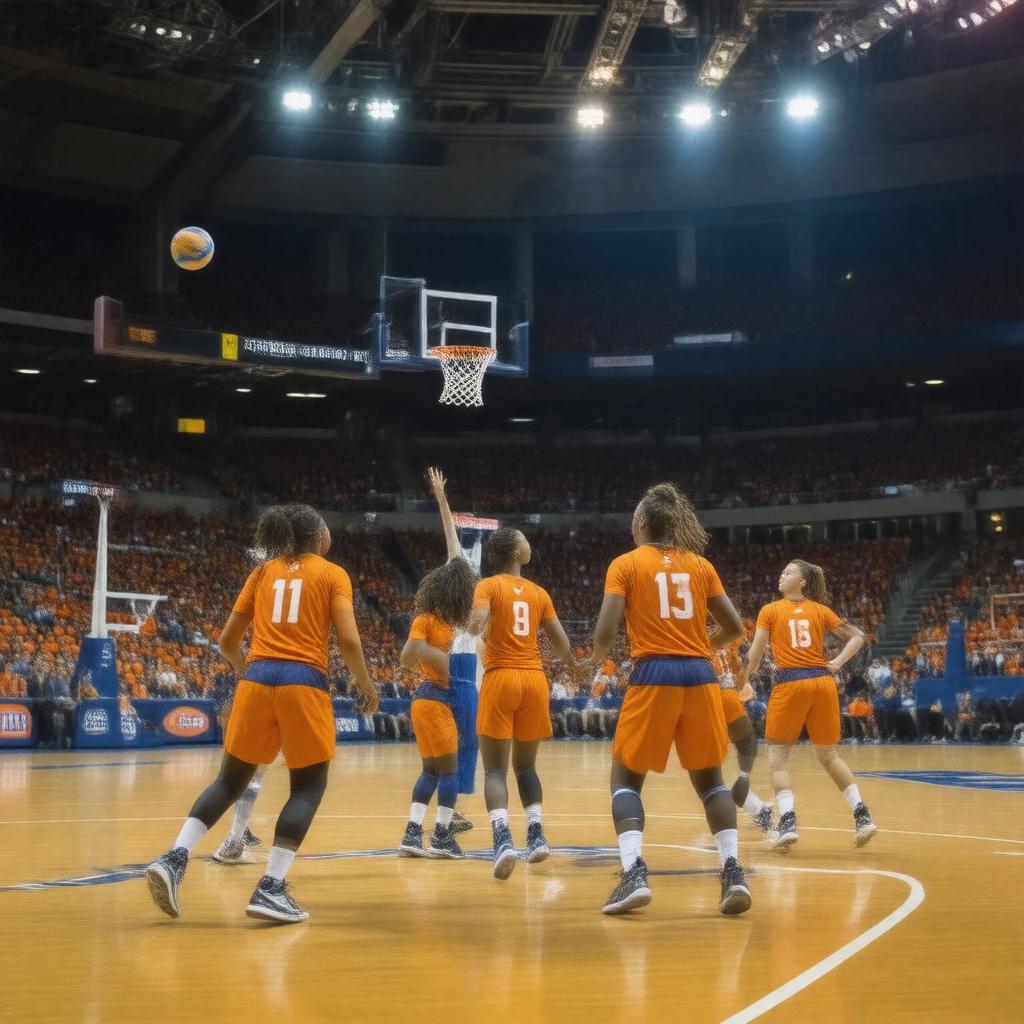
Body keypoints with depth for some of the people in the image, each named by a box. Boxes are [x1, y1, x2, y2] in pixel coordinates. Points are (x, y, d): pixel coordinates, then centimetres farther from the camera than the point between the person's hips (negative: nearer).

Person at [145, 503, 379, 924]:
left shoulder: (263, 572, 17)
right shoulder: (333, 574, 7)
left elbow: (227, 641, 18)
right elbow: (348, 641, -5)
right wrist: (366, 687, 10)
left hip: (257, 680, 4)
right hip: (304, 684, -4)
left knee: (230, 780, 15)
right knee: (308, 786, 9)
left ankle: (174, 859, -4)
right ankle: (270, 888, -4)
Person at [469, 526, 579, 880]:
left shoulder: (489, 586, 0)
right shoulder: (539, 592, 10)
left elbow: (477, 623, -20)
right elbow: (563, 646, 10)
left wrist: (477, 629, 3)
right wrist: (568, 659, 32)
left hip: (500, 678, -3)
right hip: (534, 679, 3)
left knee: (495, 768, -3)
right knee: (525, 765, 18)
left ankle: (503, 838, -22)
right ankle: (536, 834, 9)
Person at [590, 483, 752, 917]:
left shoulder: (626, 564, 2)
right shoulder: (701, 565, 12)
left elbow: (606, 630, -8)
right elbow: (734, 627, 11)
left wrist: (599, 655, 13)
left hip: (653, 676, -3)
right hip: (700, 676, 3)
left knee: (625, 778, 10)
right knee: (709, 778, 16)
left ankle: (634, 874, -8)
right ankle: (733, 872, 1)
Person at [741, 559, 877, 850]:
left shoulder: (770, 611, 3)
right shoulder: (820, 610, 13)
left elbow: (755, 656, 0)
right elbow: (857, 636, 9)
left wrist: (740, 685, 10)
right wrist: (837, 663, 6)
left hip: (789, 683, -4)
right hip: (822, 682, 4)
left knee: (777, 754, 6)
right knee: (828, 754, 17)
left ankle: (788, 822, -9)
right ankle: (861, 815, 8)